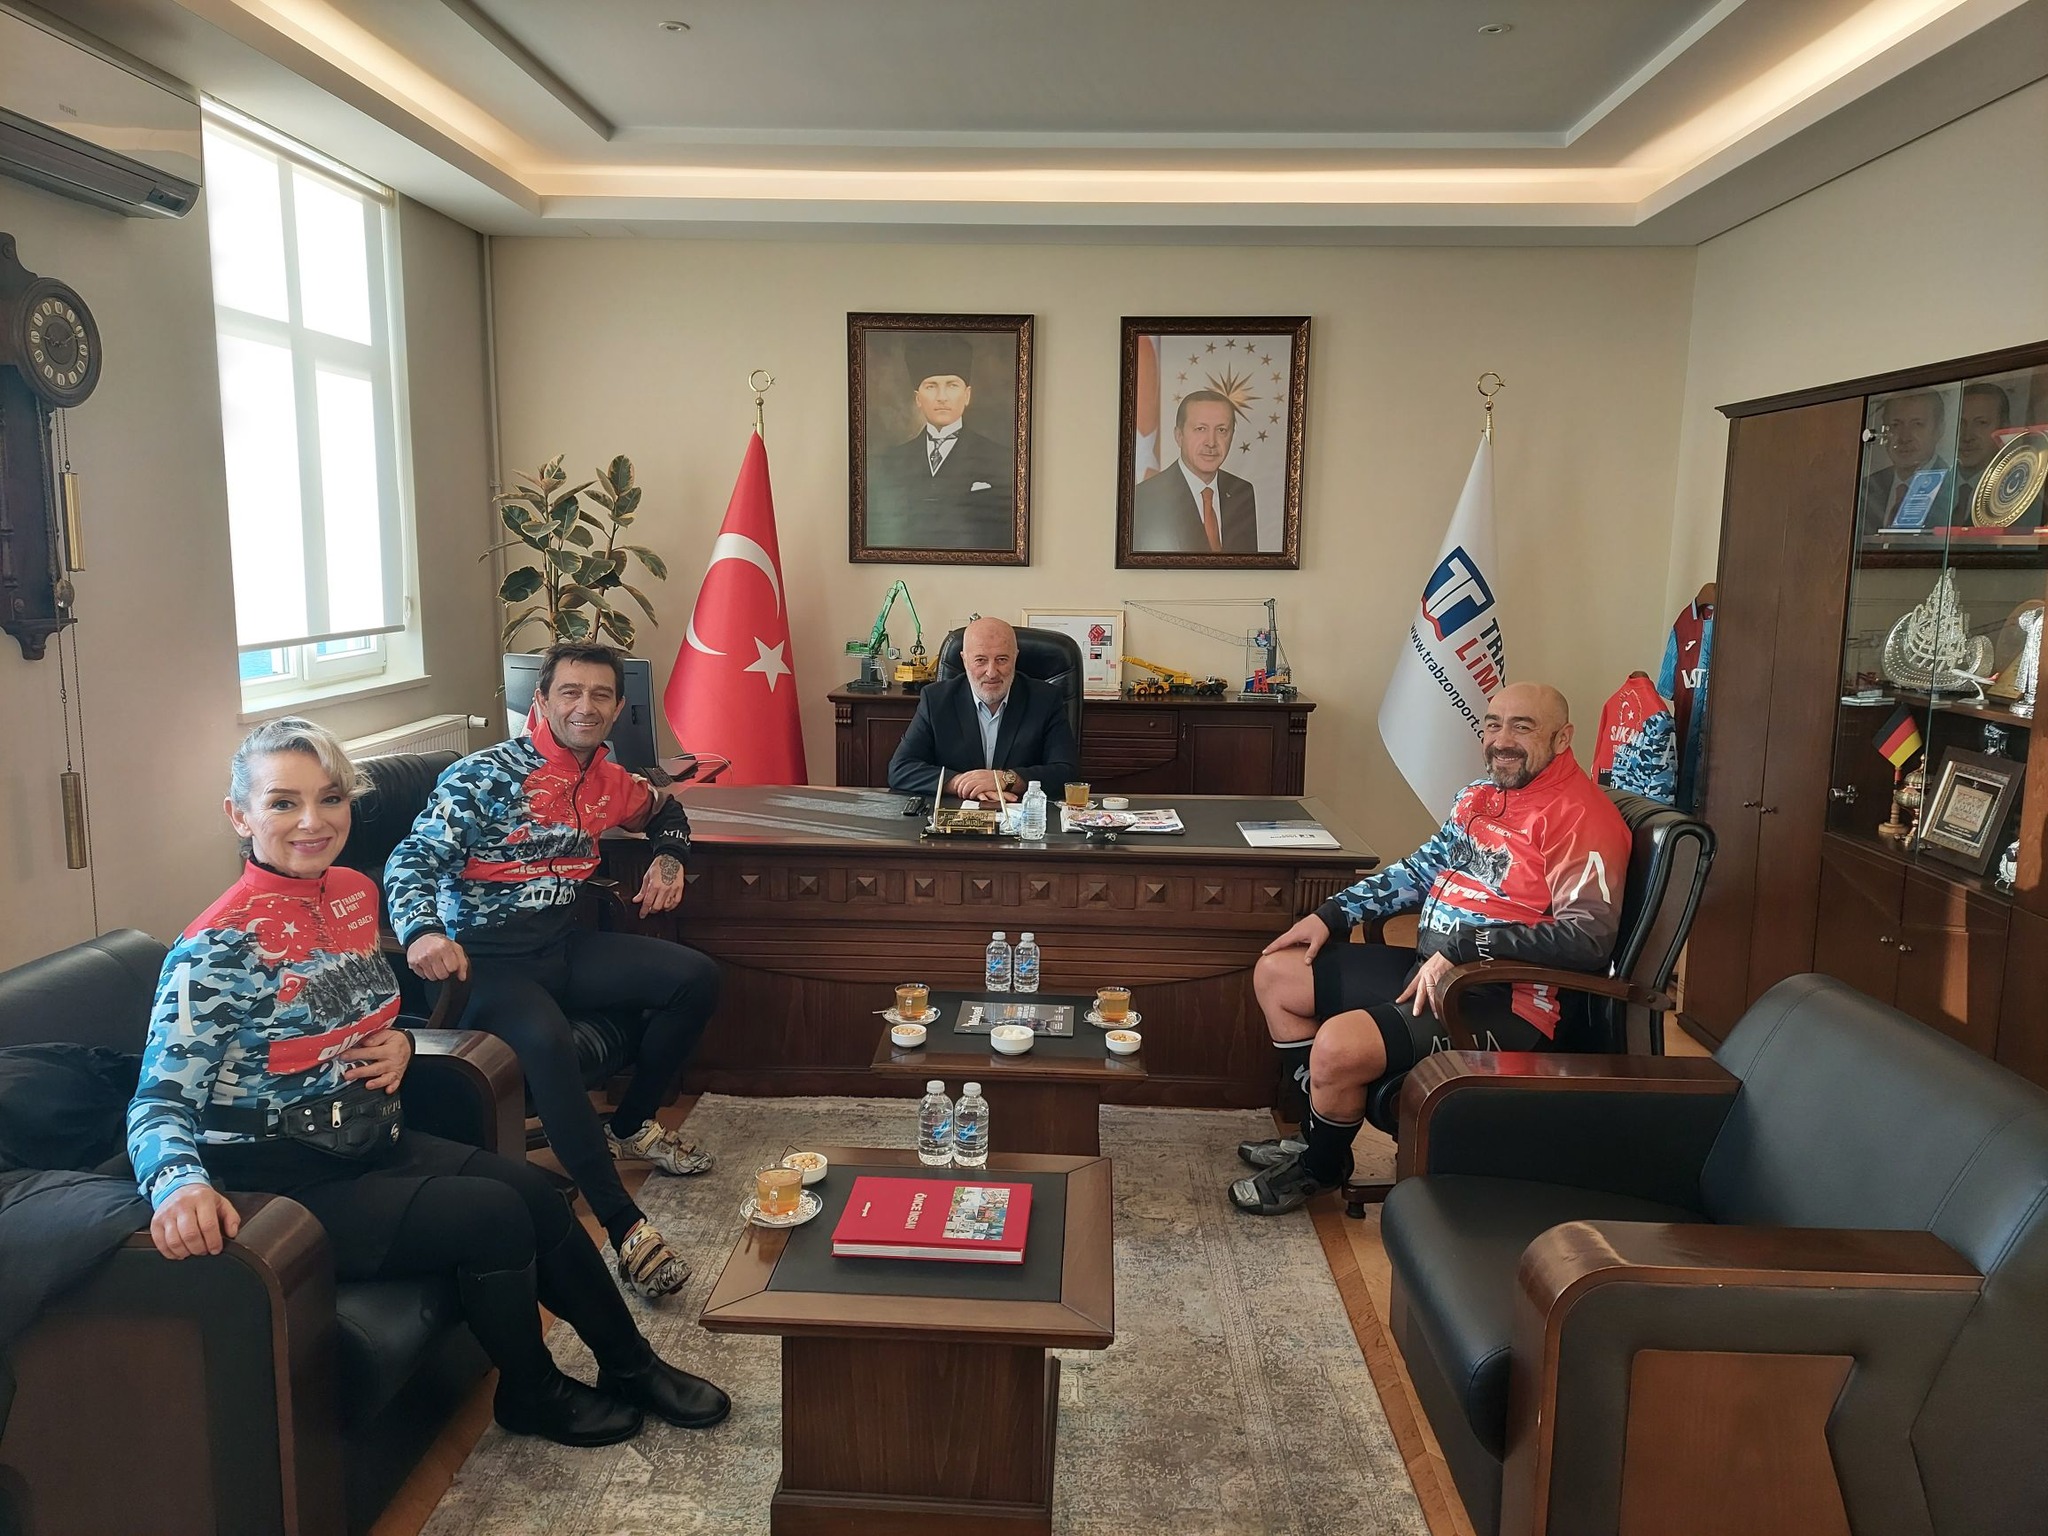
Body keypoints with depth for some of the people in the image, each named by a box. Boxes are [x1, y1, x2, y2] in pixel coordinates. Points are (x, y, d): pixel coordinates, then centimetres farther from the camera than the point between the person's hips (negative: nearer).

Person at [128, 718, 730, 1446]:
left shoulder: (354, 893, 2)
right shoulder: (219, 949, -21)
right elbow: (159, 1101, -25)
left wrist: (398, 1043, -4)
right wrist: (180, 1183, -46)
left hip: (375, 1143, 7)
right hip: (292, 1187, -7)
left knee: (533, 1191, -2)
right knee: (494, 1215, -17)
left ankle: (631, 1365, 16)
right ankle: (533, 1396, 9)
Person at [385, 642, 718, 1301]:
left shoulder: (608, 782, 9)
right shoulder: (485, 775, -12)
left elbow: (666, 809, 31)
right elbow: (412, 858, -19)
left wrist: (669, 857, 9)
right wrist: (423, 930, -39)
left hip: (564, 945, 7)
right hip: (488, 961, -7)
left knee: (697, 978, -5)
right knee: (547, 1042, -37)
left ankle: (630, 1125, 14)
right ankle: (624, 1224, -30)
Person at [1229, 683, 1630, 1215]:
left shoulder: (1581, 816, -16)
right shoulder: (1480, 795, 12)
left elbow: (1589, 936, -27)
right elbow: (1423, 868, 23)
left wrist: (1462, 946, -28)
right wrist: (1332, 913, 14)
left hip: (1504, 1003, -10)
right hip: (1427, 968, 10)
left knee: (1340, 1046, -29)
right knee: (1275, 974, 11)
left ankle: (1319, 1168, 5)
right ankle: (1318, 1134, 22)